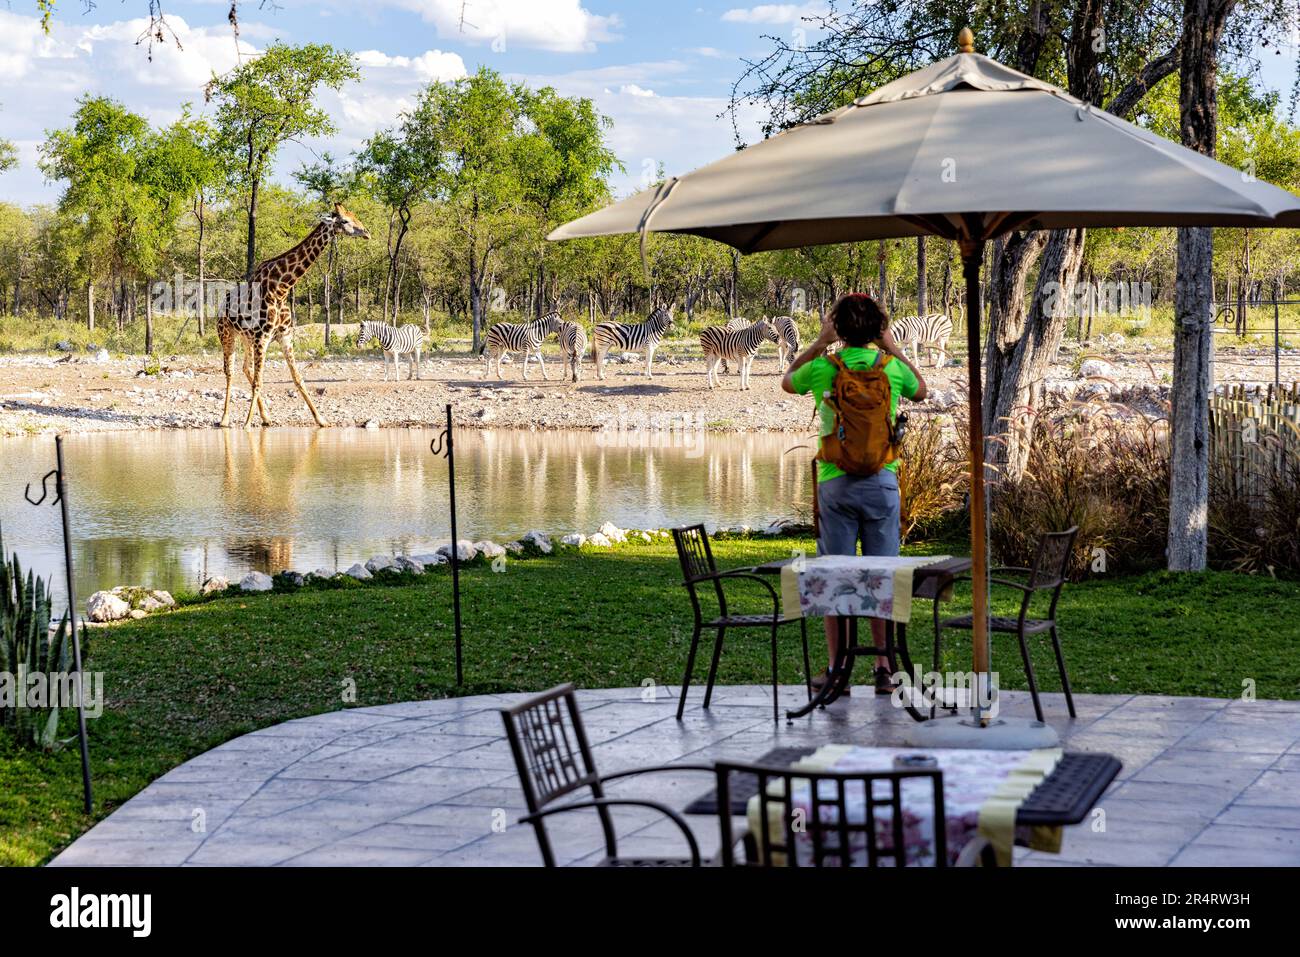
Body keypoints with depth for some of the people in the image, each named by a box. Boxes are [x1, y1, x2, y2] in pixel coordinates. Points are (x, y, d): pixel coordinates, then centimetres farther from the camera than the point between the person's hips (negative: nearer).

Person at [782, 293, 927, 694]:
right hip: (882, 481, 1)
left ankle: (836, 669, 4)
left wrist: (819, 343, 17)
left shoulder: (821, 368, -5)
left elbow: (787, 382, 19)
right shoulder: (891, 367, -1)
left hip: (835, 483, -1)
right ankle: (883, 668, 7)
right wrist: (893, 348, 23)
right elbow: (921, 391, 22)